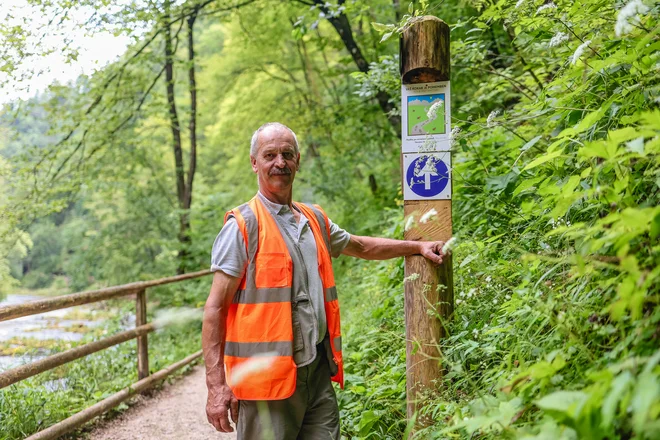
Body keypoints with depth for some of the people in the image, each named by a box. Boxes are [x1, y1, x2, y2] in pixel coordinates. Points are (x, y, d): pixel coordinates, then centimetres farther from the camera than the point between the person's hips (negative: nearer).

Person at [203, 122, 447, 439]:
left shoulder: (314, 220, 13)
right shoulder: (243, 225, -6)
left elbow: (362, 247, 32)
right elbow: (215, 307, -9)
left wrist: (418, 246, 33)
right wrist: (216, 384, -15)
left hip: (319, 371, 6)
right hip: (267, 375, -6)